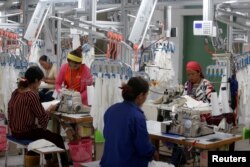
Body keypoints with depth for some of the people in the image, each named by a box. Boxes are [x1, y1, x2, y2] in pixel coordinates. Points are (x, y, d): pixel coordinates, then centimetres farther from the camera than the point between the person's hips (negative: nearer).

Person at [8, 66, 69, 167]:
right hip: (25, 132, -9)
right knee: (58, 138, 9)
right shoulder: (32, 95, -23)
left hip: (15, 130, 9)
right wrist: (49, 110, 0)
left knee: (46, 133, 31)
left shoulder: (16, 91, 1)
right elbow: (42, 118, -18)